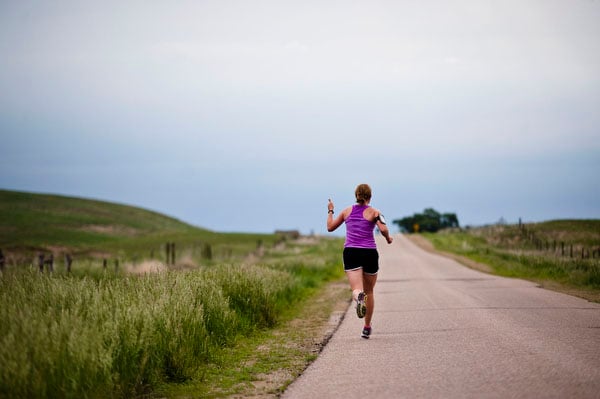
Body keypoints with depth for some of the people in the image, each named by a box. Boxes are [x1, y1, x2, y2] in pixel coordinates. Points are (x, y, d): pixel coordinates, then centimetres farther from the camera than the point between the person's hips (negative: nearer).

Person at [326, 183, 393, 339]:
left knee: (357, 290, -11)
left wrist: (330, 211, 33)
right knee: (369, 292, 17)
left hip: (351, 253, 1)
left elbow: (330, 227, 17)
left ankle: (359, 297, -50)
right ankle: (367, 328, 22)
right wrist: (388, 239, 7)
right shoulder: (374, 212, 2)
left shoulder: (347, 211, 11)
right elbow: (383, 229, -13)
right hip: (369, 253, -1)